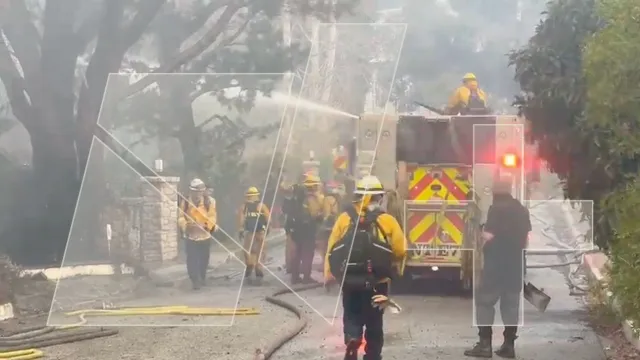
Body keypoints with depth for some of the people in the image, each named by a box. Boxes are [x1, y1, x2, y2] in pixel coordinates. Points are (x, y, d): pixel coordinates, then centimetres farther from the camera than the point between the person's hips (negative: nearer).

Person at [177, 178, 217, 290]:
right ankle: (196, 281, -8)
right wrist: (185, 224, -23)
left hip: (205, 236, 1)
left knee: (203, 260, 13)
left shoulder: (209, 201, 0)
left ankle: (201, 280, 31)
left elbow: (212, 217, -5)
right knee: (191, 260, -10)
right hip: (190, 236, -1)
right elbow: (181, 217, -2)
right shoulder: (186, 201, 0)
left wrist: (208, 225, -24)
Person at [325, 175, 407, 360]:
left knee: (351, 317, 14)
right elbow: (400, 251, -6)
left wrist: (329, 274, 6)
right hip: (376, 282, -1)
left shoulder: (344, 218, -2)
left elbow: (331, 248, -1)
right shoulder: (387, 221, -6)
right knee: (374, 322, 13)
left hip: (349, 281, 1)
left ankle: (352, 340, -13)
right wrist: (387, 261, 14)